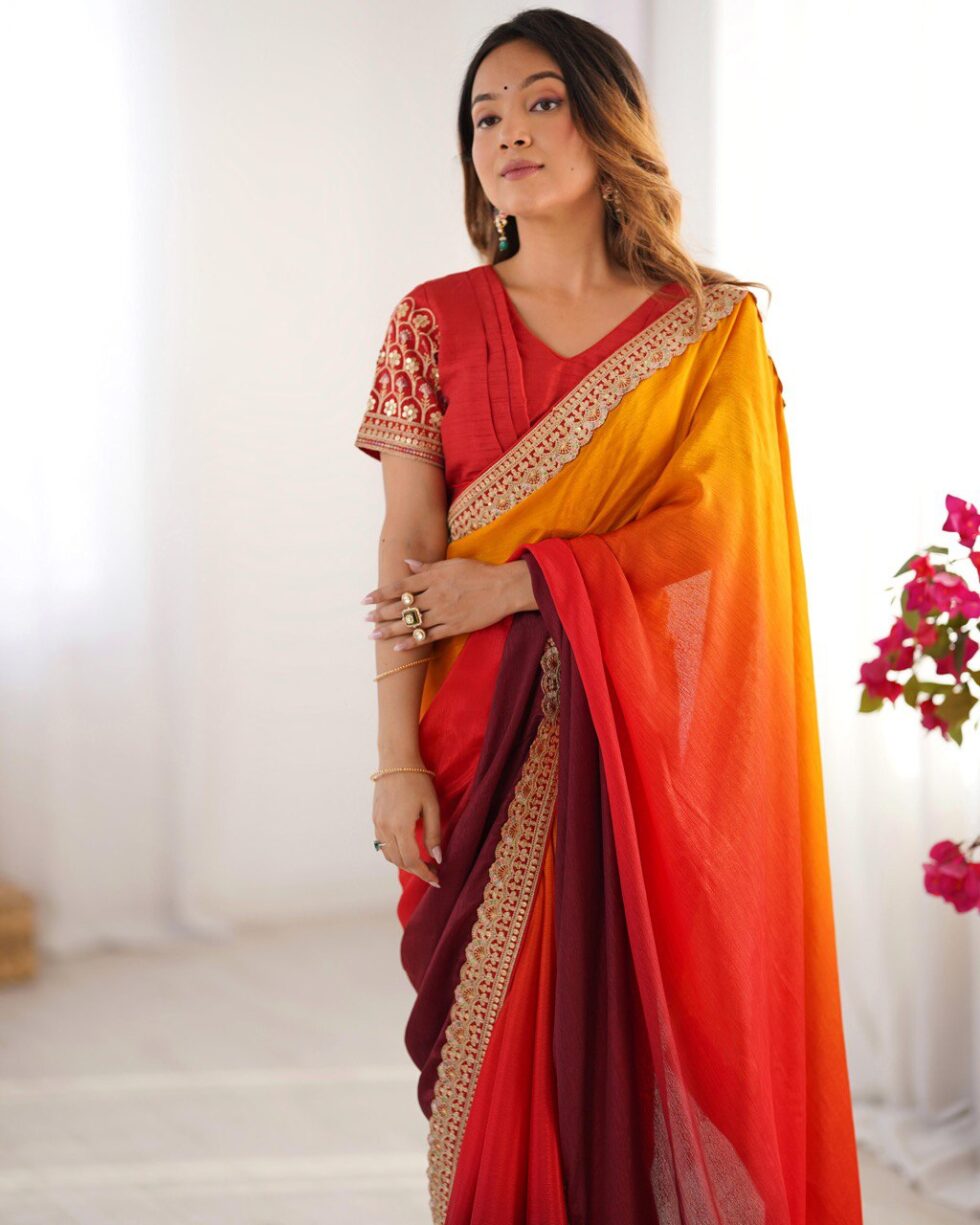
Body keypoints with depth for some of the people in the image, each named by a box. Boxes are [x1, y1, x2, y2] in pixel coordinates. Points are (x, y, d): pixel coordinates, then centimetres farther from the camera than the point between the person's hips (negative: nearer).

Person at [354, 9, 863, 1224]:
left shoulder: (715, 327, 3)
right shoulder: (435, 321, 4)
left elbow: (714, 529, -6)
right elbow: (405, 554, -1)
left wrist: (518, 581, -14)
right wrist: (397, 758, -8)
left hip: (655, 736, 0)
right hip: (490, 736, 1)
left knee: (655, 1043, 3)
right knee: (501, 1047, 3)